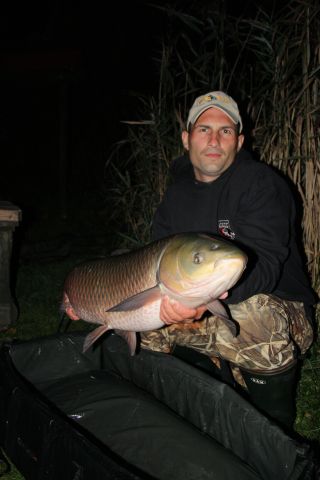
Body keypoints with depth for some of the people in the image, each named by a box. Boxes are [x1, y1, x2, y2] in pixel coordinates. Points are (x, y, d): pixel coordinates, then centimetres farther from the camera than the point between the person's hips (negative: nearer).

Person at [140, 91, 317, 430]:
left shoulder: (261, 183, -15)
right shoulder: (178, 192, 8)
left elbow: (263, 266, -30)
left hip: (282, 310, -6)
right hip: (214, 312, 7)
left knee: (260, 316, -41)